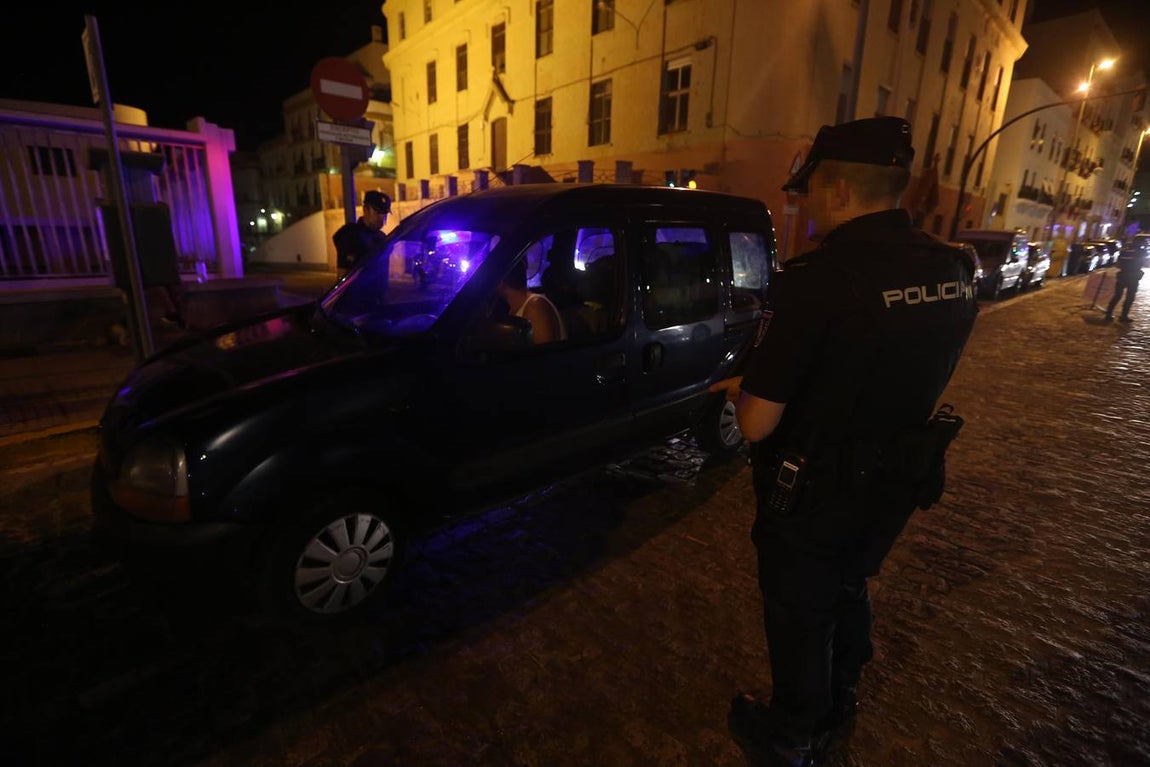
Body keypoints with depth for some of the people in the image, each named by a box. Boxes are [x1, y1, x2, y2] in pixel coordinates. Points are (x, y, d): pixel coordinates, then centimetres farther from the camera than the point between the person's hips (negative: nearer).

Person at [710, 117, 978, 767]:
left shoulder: (819, 278, -29)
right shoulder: (956, 269, -4)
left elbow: (757, 423, -28)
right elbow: (899, 374, 8)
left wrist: (742, 390, -5)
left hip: (817, 493, -7)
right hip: (898, 483, 7)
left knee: (799, 614, 18)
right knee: (848, 590, 30)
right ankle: (839, 704, 56)